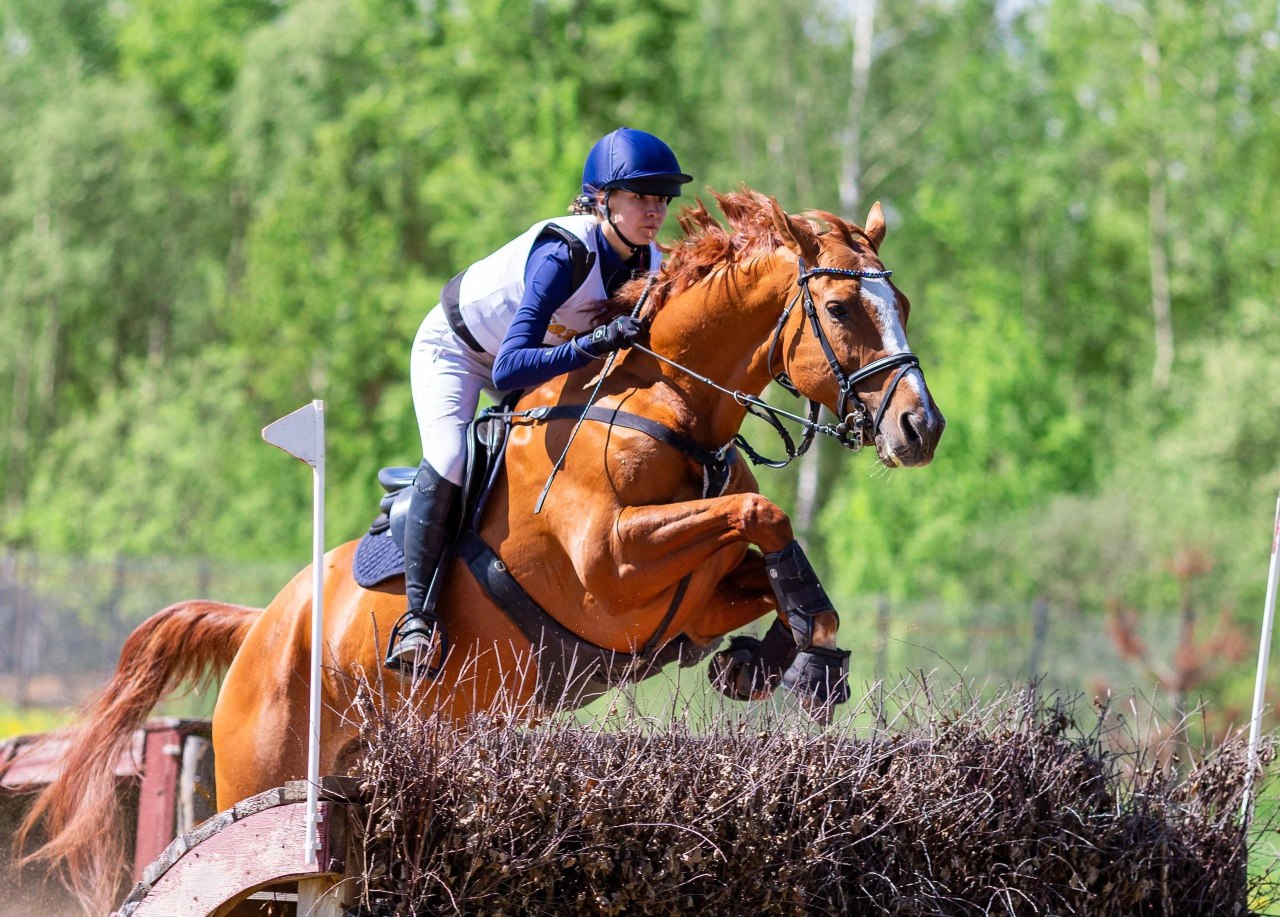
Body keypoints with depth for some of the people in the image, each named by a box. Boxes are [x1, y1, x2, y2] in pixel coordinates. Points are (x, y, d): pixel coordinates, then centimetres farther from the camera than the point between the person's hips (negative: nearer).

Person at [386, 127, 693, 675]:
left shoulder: (649, 264, -18)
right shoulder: (563, 253, -40)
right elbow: (510, 369, -48)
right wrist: (593, 345, -59)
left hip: (537, 356, 8)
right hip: (455, 350, -8)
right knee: (448, 461, -28)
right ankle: (418, 615, -21)